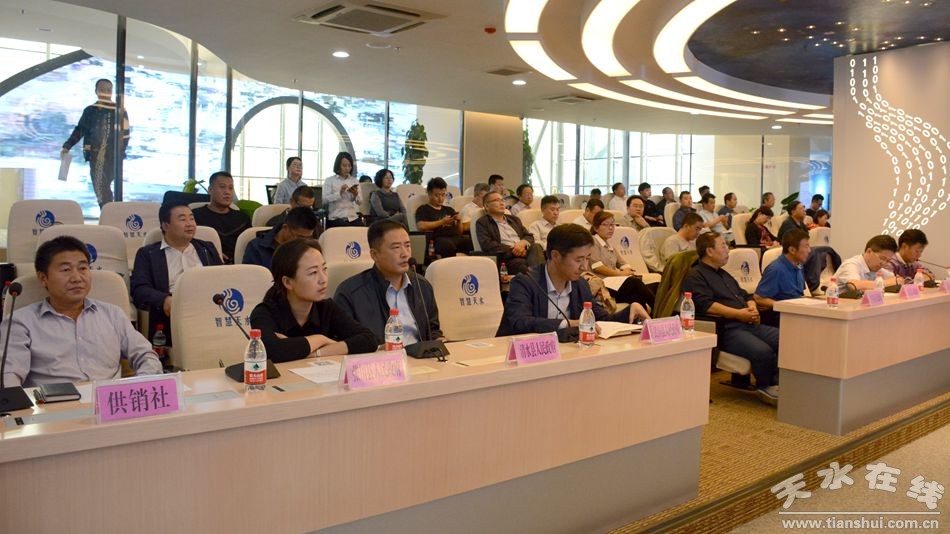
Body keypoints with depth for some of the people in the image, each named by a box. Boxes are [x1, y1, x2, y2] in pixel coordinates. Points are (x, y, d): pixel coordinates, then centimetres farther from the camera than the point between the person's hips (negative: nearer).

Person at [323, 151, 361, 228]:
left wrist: (355, 194, -14)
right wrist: (339, 193, -21)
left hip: (352, 217, 3)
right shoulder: (329, 181, 3)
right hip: (335, 218, -3)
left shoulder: (354, 181, 12)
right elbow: (325, 199, -10)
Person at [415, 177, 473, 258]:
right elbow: (421, 226, -5)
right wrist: (442, 222, -2)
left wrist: (459, 221, 7)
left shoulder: (449, 210, 31)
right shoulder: (423, 209, 16)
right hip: (439, 239, -5)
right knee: (448, 245, -42)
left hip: (456, 237, 5)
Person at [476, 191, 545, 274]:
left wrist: (523, 243, -4)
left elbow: (529, 237, 21)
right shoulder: (482, 223, 9)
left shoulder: (514, 219, 27)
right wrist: (512, 250, -11)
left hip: (524, 252, 5)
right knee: (519, 263, -37)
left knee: (536, 247, -29)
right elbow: (487, 245, -6)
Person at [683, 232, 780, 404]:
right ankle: (765, 388, -6)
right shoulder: (695, 276, -1)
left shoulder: (724, 274, 29)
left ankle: (778, 383, -8)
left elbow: (745, 295, 31)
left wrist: (752, 308, 6)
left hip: (748, 324, 9)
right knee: (763, 351, -30)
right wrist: (739, 314, -15)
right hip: (726, 330, -9)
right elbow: (706, 305, -15)